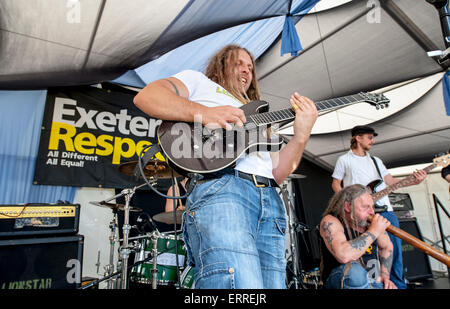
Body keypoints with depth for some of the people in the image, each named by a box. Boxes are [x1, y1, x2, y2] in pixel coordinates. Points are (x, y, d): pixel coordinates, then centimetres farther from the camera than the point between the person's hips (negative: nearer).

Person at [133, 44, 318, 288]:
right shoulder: (199, 81, 24)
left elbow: (278, 174, 22)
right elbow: (145, 96, 3)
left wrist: (301, 135, 6)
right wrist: (203, 112, -11)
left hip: (270, 199, 7)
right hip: (220, 186, -6)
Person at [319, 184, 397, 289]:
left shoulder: (370, 222, 0)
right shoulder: (330, 222, -18)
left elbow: (387, 246, 19)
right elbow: (343, 255, -36)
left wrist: (384, 276, 6)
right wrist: (373, 232, -27)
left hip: (373, 282, 4)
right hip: (340, 281, -4)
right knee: (354, 270, -35)